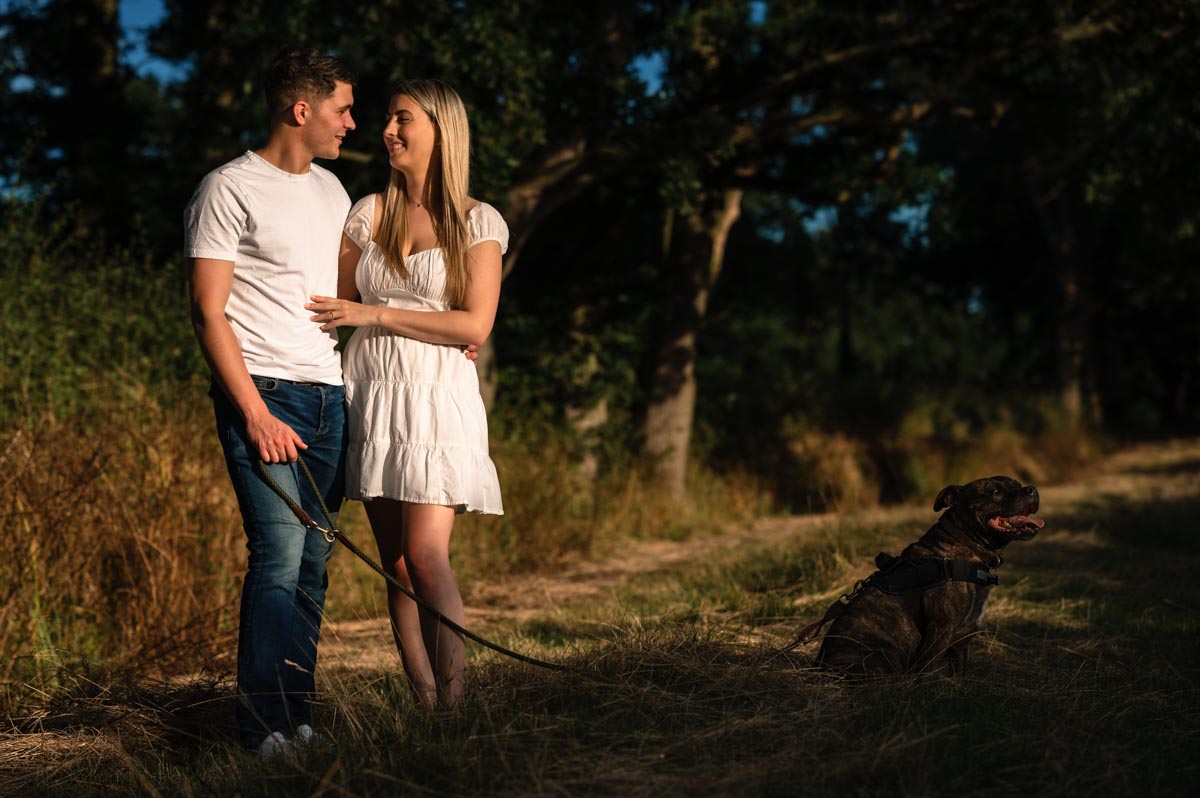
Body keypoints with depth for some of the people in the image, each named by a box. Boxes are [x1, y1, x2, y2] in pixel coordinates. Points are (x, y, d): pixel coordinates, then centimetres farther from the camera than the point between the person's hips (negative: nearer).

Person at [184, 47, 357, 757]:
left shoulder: (332, 190, 18)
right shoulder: (229, 190, -4)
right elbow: (209, 312, -8)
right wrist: (257, 415, -15)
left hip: (330, 398, 7)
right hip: (266, 394, -7)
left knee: (313, 563, 5)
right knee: (280, 554, -14)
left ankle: (299, 719, 10)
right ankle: (266, 727, -9)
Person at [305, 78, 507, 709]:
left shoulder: (478, 223, 2)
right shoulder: (367, 213, 12)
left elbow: (475, 326, -8)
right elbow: (337, 304, 19)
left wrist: (375, 314, -11)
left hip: (437, 397, -4)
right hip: (370, 392, 4)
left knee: (425, 553, -16)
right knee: (395, 564, 2)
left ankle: (453, 703, -8)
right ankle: (426, 709, 7)